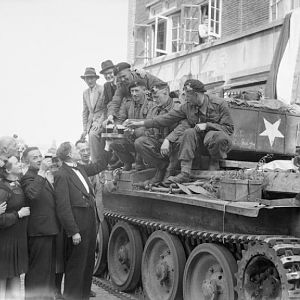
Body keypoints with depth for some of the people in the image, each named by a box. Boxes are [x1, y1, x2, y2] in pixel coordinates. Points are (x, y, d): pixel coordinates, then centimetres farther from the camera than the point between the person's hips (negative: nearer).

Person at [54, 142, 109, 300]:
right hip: (78, 225, -8)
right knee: (76, 263, 2)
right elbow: (63, 207, -18)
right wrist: (73, 232, -20)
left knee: (88, 261, 18)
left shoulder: (81, 169, 9)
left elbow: (98, 167, 31)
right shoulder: (61, 175, -16)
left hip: (90, 222, 9)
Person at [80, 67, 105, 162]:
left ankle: (97, 162, -23)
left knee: (92, 134, -29)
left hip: (102, 119, -7)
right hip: (91, 121, 7)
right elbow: (85, 112, 17)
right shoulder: (85, 93, 14)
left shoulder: (102, 90, -7)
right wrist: (85, 129, 9)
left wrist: (99, 123, -18)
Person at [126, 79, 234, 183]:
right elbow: (168, 118, -2)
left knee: (213, 136, -38)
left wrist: (207, 125, -22)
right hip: (200, 140, 5)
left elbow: (229, 128, -10)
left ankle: (214, 162, -8)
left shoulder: (219, 104, -11)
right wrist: (140, 123, -7)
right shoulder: (187, 107, 1)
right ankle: (185, 173, -31)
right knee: (189, 133, -27)